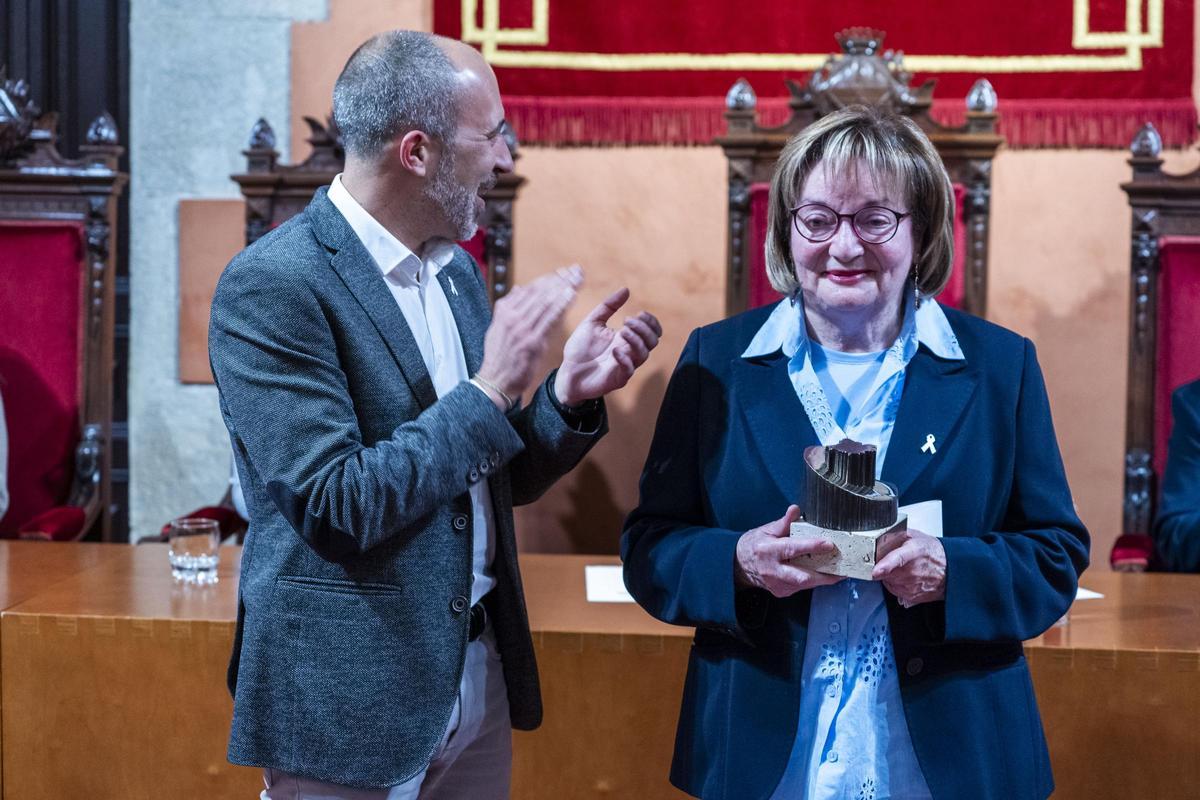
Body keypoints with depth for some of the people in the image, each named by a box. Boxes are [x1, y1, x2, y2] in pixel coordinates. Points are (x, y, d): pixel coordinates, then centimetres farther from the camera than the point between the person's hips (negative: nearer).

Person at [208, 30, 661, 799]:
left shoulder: (458, 271, 8)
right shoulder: (272, 286, -16)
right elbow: (335, 508, -22)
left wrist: (569, 393, -4)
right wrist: (492, 388, -20)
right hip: (351, 705, -7)